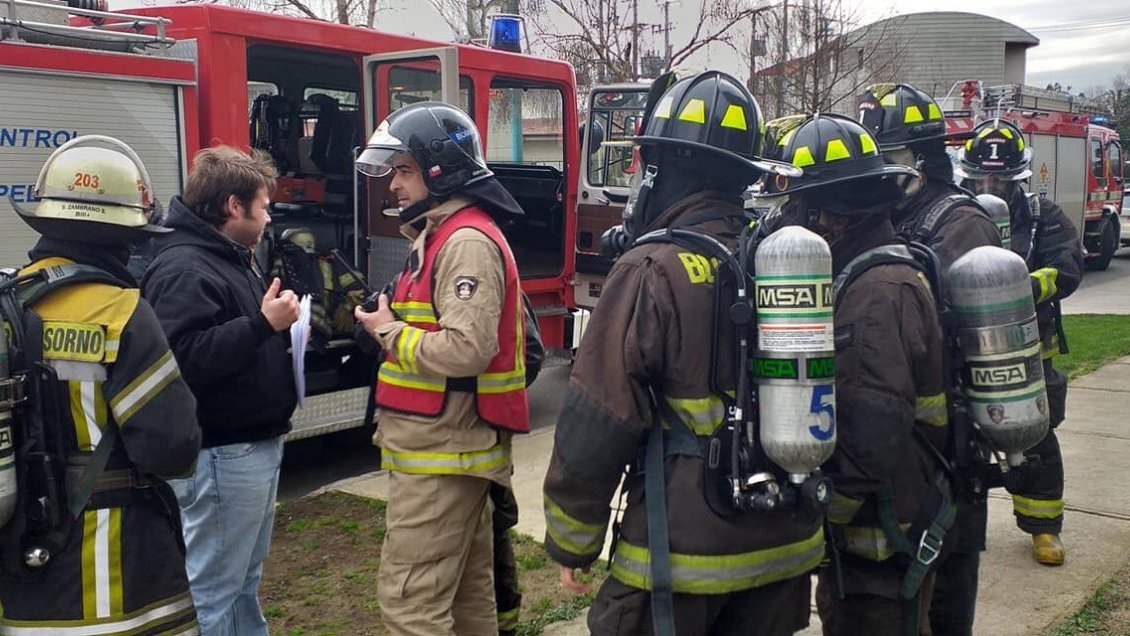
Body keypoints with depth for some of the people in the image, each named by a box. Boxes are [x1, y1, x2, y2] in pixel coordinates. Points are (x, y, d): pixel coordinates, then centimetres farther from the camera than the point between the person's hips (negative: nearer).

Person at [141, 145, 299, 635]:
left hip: (256, 444, 11)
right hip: (223, 456, -11)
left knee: (245, 580, 22)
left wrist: (280, 323, 10)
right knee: (210, 591, 0)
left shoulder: (232, 259, 15)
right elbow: (186, 357, -32)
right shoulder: (182, 269, -19)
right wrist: (263, 324, -28)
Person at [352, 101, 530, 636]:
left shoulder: (468, 241, -17)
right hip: (450, 446, 11)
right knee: (466, 589, 18)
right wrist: (391, 321, 6)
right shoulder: (442, 234, 16)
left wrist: (390, 333, -15)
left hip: (442, 450, -11)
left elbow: (466, 349, -27)